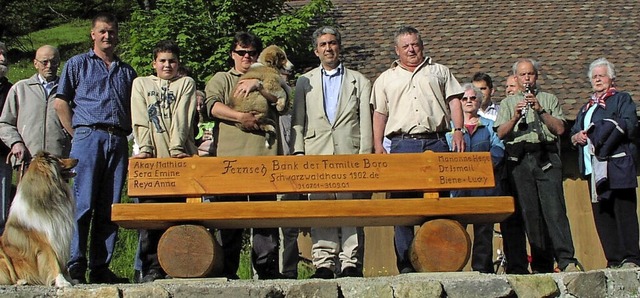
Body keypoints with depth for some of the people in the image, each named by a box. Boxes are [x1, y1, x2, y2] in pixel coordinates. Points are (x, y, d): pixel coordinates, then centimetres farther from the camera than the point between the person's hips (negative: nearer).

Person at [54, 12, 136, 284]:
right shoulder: (78, 64, 12)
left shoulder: (127, 72, 22)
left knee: (110, 207, 2)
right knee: (83, 204, -10)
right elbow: (60, 103, 6)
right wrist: (78, 134, 0)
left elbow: (132, 110, 23)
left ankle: (100, 267, 6)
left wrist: (124, 134, 7)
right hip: (88, 137, -4)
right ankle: (75, 266, -8)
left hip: (118, 141, 4)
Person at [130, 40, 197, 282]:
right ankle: (152, 269, -5)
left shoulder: (186, 83, 17)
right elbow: (141, 119, 6)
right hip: (152, 159, 1)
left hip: (180, 157, -1)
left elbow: (182, 118, 1)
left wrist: (176, 149, -12)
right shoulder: (141, 84, 20)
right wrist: (145, 148, -8)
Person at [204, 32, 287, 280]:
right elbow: (213, 105, -1)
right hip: (230, 156, -1)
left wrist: (256, 85, -7)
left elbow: (283, 100, 4)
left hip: (264, 155, 1)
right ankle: (228, 270, 2)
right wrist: (240, 116, -13)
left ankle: (267, 267, 0)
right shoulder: (221, 79, 18)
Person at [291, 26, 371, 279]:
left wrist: (364, 155, -2)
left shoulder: (359, 81, 16)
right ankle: (324, 263, 1)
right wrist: (298, 152, 1)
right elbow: (298, 121, 13)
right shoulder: (305, 82, 19)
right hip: (316, 154, 1)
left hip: (349, 154, -1)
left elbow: (365, 122, 9)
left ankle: (350, 263, -3)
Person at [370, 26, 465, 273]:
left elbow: (454, 100, 11)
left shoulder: (439, 72, 19)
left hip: (436, 143, 0)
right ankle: (406, 263, 0)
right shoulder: (386, 79, 19)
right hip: (402, 144, 0)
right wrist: (378, 145, 3)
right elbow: (379, 113, 15)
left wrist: (458, 130, -4)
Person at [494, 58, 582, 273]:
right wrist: (515, 117, -9)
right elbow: (501, 134, 7)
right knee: (529, 212, -3)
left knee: (554, 209, -13)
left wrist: (540, 110, -6)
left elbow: (559, 129, 5)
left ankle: (567, 260, -17)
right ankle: (542, 262, 2)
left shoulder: (549, 99, 19)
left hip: (546, 158, -1)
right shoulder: (507, 103, 21)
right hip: (519, 160, 1)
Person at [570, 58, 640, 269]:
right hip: (594, 169, 6)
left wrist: (596, 130, -12)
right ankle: (614, 260, 4)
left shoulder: (622, 99, 9)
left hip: (617, 165, -6)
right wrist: (576, 136, 1)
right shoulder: (586, 108, 27)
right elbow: (573, 132, 26)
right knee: (601, 214, 1)